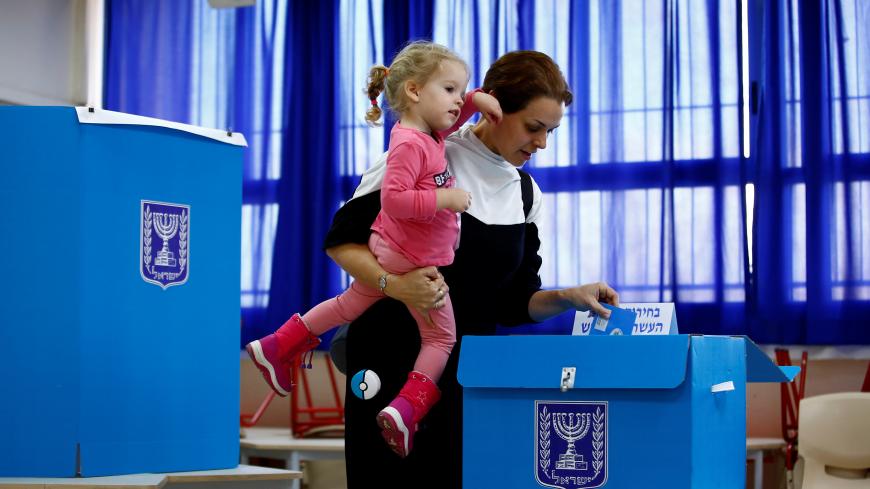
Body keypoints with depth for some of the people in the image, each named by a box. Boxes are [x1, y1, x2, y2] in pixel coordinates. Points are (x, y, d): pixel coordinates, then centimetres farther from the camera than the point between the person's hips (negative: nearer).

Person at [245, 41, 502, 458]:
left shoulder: (428, 133, 4)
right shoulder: (410, 143, -26)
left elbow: (448, 119, 24)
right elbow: (393, 199, -32)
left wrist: (477, 99, 5)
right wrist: (444, 198, -29)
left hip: (386, 251, 10)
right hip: (414, 262, -9)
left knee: (349, 305, 27)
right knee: (441, 338, 1)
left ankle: (275, 346, 34)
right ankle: (406, 409, -13)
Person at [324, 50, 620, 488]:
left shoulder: (525, 193, 9)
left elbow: (514, 303, 10)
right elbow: (341, 241, -9)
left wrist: (568, 298, -9)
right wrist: (393, 284, -26)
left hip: (470, 369, 5)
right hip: (396, 362, -5)